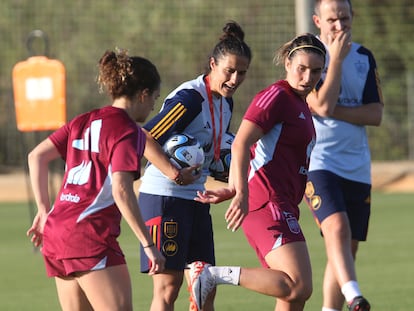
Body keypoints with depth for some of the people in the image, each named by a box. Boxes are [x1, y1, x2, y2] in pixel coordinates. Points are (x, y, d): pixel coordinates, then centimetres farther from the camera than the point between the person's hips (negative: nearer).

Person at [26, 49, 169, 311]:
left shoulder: (83, 122, 16)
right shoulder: (128, 132, -7)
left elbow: (36, 156, 14)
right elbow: (121, 190, -18)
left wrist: (44, 210, 20)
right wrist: (149, 245, -17)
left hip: (55, 230, 8)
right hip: (90, 235, -8)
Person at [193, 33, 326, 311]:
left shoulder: (300, 106, 20)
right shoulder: (277, 96, -8)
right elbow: (240, 144, -17)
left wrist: (232, 190, 18)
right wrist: (241, 193, -25)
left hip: (281, 209, 10)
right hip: (268, 204, -10)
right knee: (299, 286, -22)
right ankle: (214, 275, -17)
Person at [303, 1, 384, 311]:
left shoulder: (364, 57, 11)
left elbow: (375, 115, 3)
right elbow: (322, 105, -17)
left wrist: (334, 110, -10)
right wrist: (337, 57, -13)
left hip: (357, 167, 6)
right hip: (319, 163, -6)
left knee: (348, 248, 5)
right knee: (337, 228, -27)